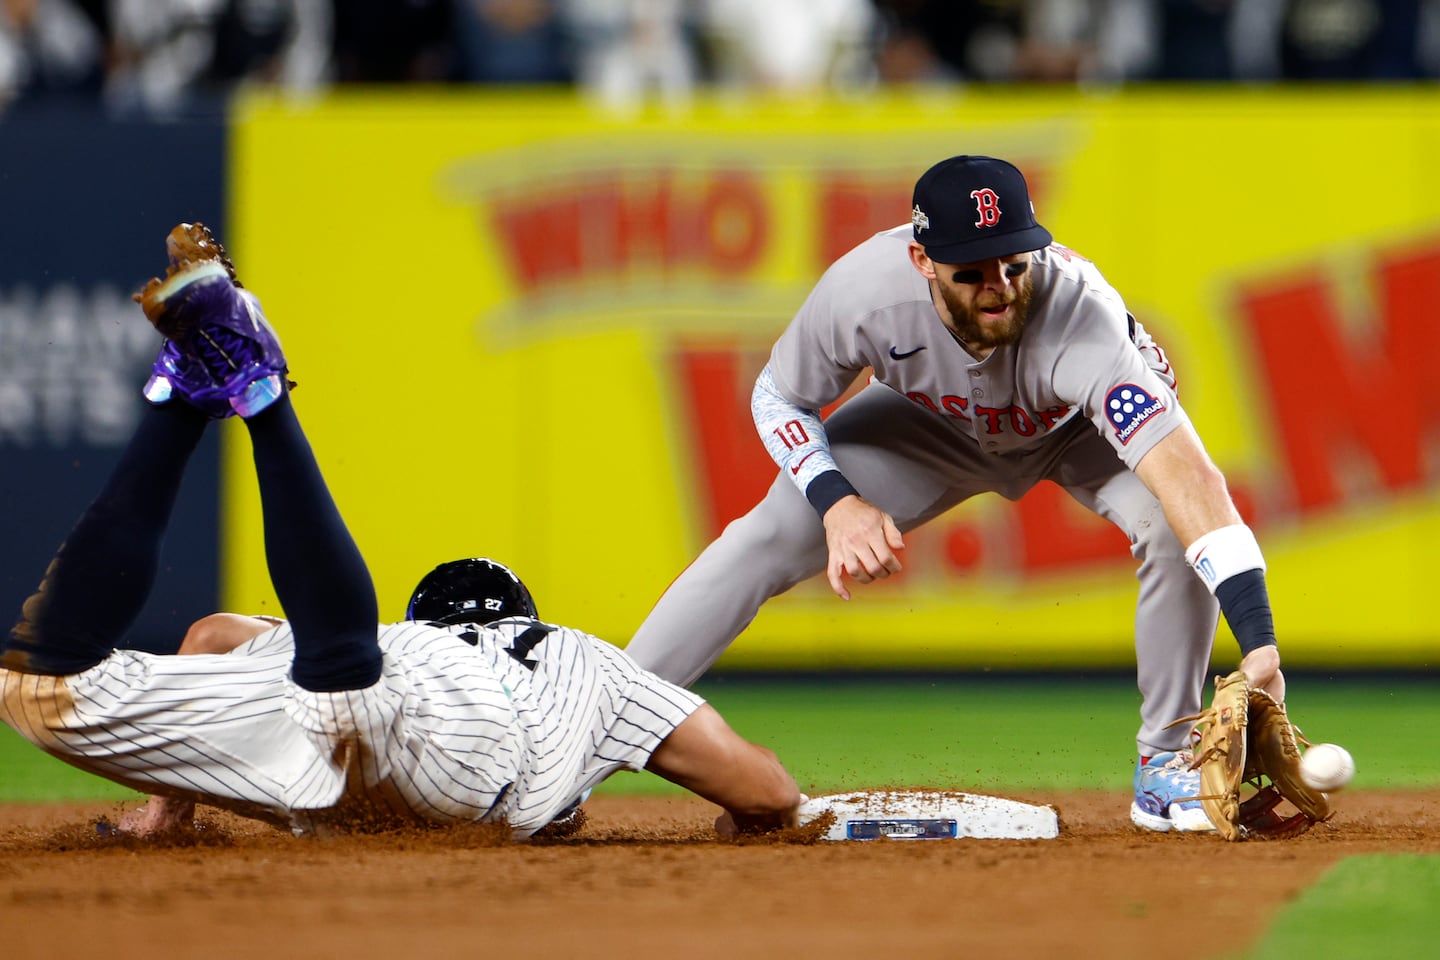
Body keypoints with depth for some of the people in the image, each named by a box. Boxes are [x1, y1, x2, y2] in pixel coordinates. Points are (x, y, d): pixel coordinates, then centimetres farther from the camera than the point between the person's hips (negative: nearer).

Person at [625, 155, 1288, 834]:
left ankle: (1165, 760, -12)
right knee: (770, 538, -12)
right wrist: (836, 501, -32)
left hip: (1081, 429, -2)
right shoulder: (864, 289, -36)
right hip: (936, 422, 2)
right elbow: (778, 398, -14)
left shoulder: (1080, 315, -45)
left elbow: (1190, 480, -55)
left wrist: (1257, 643, -64)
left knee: (1174, 526, -30)